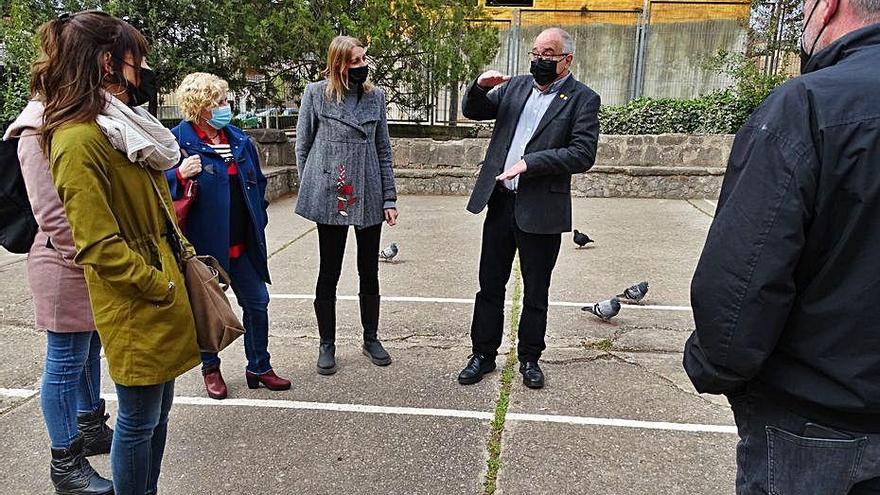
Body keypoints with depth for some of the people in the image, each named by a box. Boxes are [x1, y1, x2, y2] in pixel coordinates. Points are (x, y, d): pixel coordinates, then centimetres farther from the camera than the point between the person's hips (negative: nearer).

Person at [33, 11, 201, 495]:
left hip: (161, 302, 9)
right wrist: (166, 287, -15)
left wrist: (183, 256, 7)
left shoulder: (122, 127, 13)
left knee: (158, 412, 20)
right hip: (135, 309, -9)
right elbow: (100, 246, -21)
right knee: (138, 420, 7)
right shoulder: (79, 140, -18)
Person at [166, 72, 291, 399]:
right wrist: (180, 176, -28)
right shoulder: (178, 142, -10)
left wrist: (258, 224, 13)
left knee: (257, 302, 9)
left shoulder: (239, 140, 7)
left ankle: (259, 368, 26)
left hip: (242, 243, 5)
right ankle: (211, 369, 31)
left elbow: (257, 183, 17)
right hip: (204, 243, -5)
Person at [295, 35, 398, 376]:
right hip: (330, 197, -3)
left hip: (369, 198, 3)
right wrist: (310, 190, 2)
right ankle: (327, 344, 21)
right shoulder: (316, 94, -1)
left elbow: (383, 150, 8)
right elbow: (303, 146, 4)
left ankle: (371, 339, 28)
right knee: (329, 273, 7)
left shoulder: (375, 96, 8)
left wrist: (389, 198, 4)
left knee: (369, 272, 11)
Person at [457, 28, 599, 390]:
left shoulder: (583, 99, -3)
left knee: (536, 292, 10)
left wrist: (529, 163, -19)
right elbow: (472, 111, 14)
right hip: (499, 201, 4)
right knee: (490, 285, 11)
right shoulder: (515, 86, 11)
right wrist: (480, 86, -7)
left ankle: (529, 358, 27)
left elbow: (583, 154, -13)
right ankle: (483, 354, 25)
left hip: (540, 210, -4)